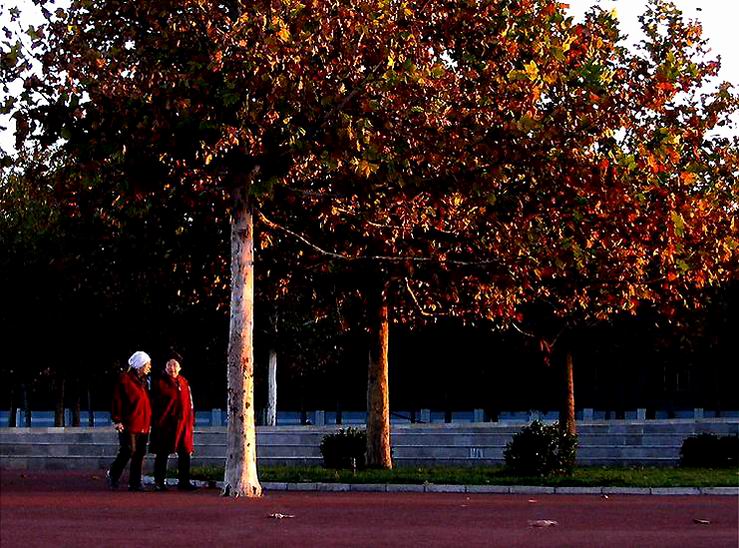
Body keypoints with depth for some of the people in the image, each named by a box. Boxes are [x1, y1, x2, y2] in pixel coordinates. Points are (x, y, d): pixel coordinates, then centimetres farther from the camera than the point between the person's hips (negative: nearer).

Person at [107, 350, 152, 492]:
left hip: (143, 425, 7)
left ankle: (135, 483, 9)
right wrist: (117, 420, -15)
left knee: (140, 454, 5)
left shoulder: (144, 381, 18)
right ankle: (112, 475, 15)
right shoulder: (125, 379, -6)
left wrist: (148, 422, 17)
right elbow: (117, 400, -10)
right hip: (129, 424, -7)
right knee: (128, 452, -6)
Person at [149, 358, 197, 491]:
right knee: (162, 454, 1)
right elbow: (154, 404, -4)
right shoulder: (160, 383, -3)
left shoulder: (184, 382, 13)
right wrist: (156, 422, -10)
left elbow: (189, 403, 18)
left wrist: (191, 422, 14)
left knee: (185, 454, 6)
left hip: (183, 424, 5)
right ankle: (159, 482, 8)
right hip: (165, 425, -5)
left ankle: (184, 481, 14)